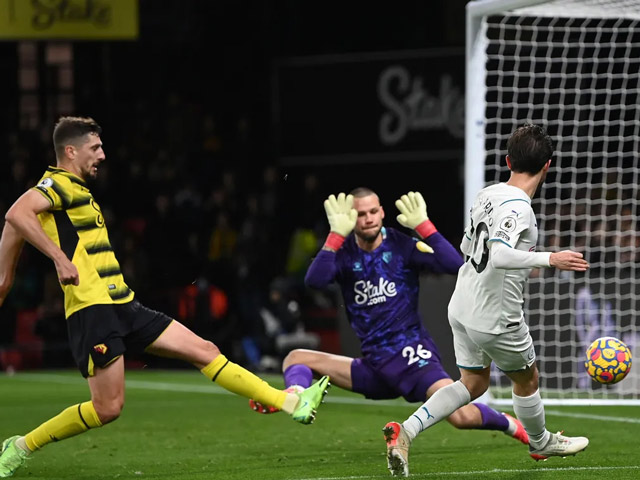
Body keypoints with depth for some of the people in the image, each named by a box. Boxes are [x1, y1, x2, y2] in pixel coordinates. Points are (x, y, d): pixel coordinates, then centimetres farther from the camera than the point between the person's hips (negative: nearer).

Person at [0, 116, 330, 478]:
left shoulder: (79, 192, 21)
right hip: (92, 310, -10)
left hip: (122, 306, 10)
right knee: (108, 408, -9)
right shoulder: (59, 184, -8)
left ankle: (291, 403, 3)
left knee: (203, 350, 4)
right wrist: (60, 258, -30)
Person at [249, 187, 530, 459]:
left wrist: (423, 226, -19)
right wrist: (336, 235, -23)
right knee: (296, 358, -5)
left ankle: (508, 424, 4)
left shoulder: (401, 246, -3)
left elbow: (455, 266, -17)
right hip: (373, 367, 4)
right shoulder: (344, 253, 3)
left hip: (412, 357, -4)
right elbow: (314, 281, -18)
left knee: (462, 417, -26)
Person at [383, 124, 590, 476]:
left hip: (462, 308, 8)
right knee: (526, 379, 18)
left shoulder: (488, 194, 3)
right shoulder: (518, 207, -23)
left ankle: (405, 432, 3)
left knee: (472, 384, 19)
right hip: (495, 320, -8)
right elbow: (499, 256, -37)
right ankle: (541, 444, 42)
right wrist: (550, 259, -34)